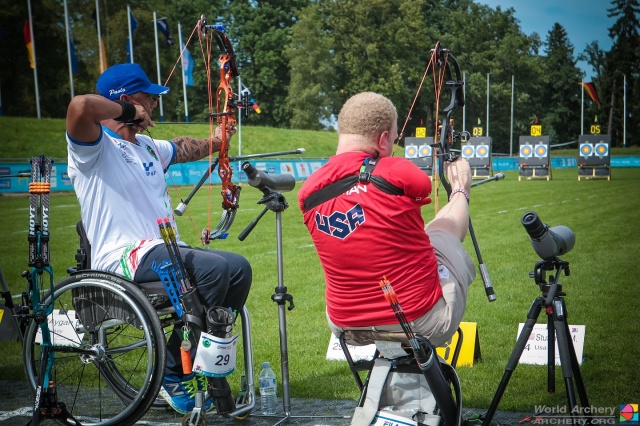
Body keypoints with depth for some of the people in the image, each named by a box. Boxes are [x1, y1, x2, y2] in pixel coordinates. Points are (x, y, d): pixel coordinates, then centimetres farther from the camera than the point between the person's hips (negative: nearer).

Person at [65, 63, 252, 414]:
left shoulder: (147, 146, 21)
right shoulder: (94, 146, -7)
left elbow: (183, 149, 43)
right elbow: (80, 106, -29)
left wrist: (213, 141, 53)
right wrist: (128, 111, -15)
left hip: (164, 252, 9)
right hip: (124, 258, -9)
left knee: (238, 267, -3)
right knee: (215, 268, -27)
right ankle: (173, 376, -12)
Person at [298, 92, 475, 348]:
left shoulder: (309, 192, -6)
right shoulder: (397, 173, -20)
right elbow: (422, 186, 7)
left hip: (347, 327, 5)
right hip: (421, 324, -5)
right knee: (447, 224, 19)